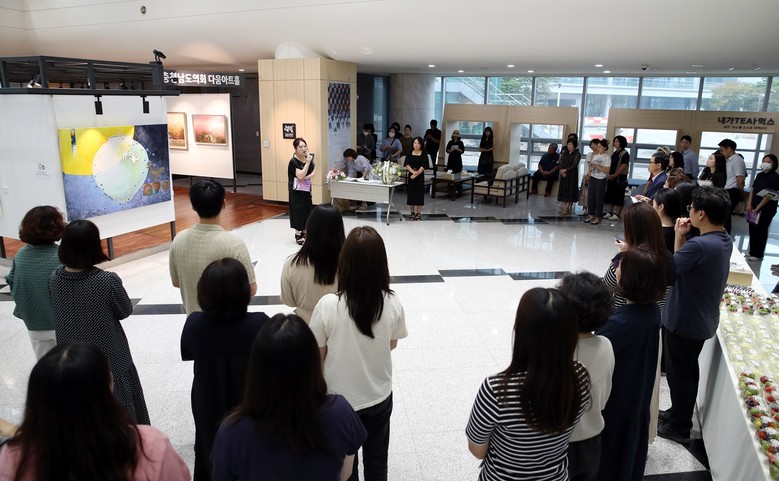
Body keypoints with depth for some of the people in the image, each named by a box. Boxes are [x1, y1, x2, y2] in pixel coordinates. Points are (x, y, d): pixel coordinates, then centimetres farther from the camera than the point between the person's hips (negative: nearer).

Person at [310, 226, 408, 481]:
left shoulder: (328, 305, -25)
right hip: (379, 397, 2)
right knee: (377, 460, 25)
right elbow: (392, 344, -1)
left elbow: (318, 356, -13)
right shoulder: (393, 303, -18)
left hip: (340, 399, -1)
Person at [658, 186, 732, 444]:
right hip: (702, 319, 9)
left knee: (679, 374, 9)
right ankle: (679, 414, 41)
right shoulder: (725, 241, 0)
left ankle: (678, 427, 26)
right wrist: (681, 238, -6)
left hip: (684, 321, -9)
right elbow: (682, 265, 3)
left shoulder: (700, 245, -31)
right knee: (687, 370, 23)